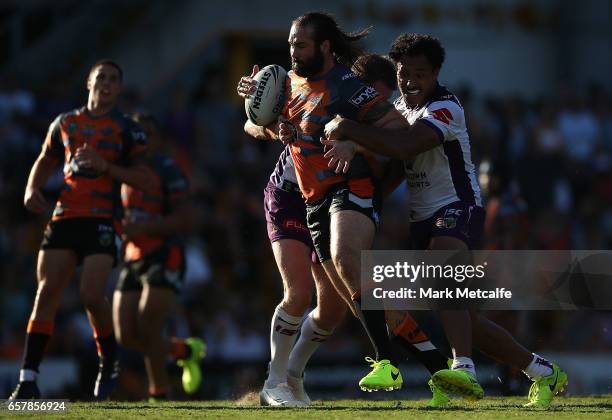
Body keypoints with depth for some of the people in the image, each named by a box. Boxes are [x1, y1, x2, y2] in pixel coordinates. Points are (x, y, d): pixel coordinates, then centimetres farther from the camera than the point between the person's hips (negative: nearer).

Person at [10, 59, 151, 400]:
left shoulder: (127, 129, 5)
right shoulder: (65, 124, 16)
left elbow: (143, 178, 1)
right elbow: (45, 162, 26)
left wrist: (107, 167, -13)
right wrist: (33, 189, 6)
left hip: (102, 220, -3)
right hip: (64, 216, 3)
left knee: (92, 295, -15)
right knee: (47, 292, -7)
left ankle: (110, 365, 10)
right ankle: (28, 379, -7)